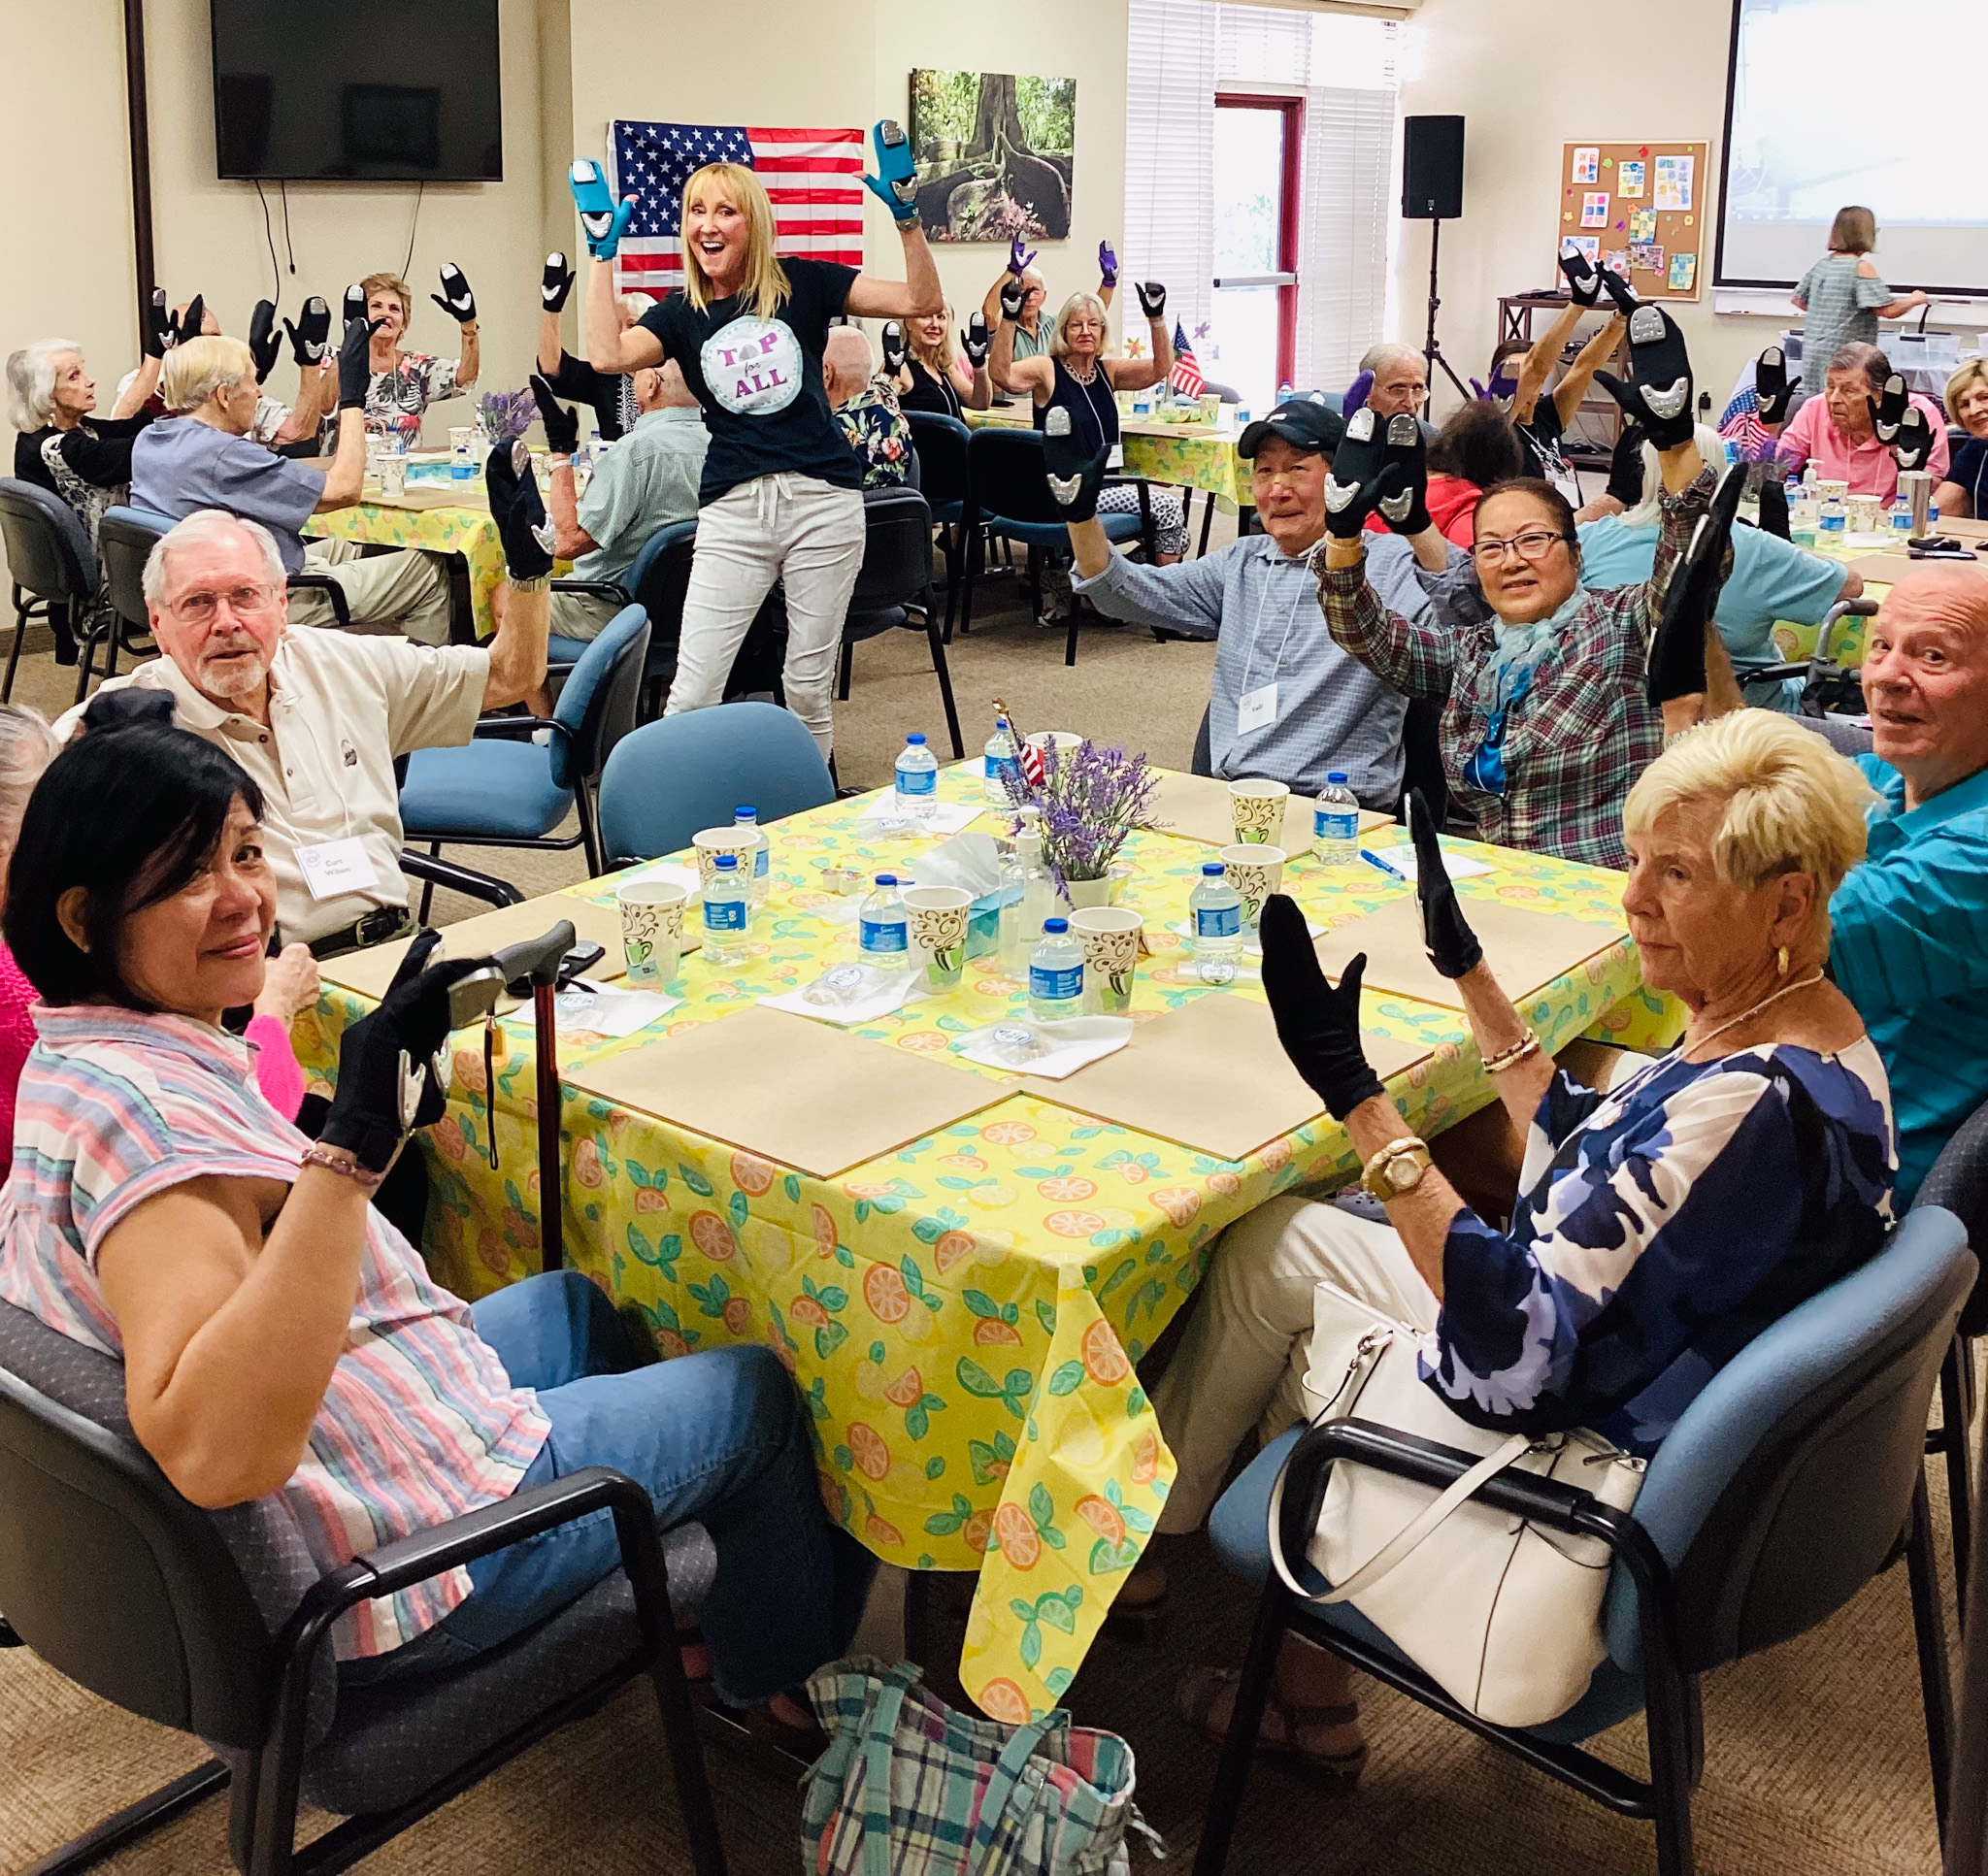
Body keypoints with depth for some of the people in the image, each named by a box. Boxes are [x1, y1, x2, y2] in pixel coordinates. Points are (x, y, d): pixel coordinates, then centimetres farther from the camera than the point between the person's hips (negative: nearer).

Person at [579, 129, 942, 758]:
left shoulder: (803, 284, 4)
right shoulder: (680, 314, 7)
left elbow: (921, 300, 0)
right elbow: (608, 356, -13)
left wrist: (905, 214, -11)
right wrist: (603, 251, -8)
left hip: (822, 502, -1)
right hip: (732, 512, 1)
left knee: (809, 687, 9)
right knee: (690, 696, -4)